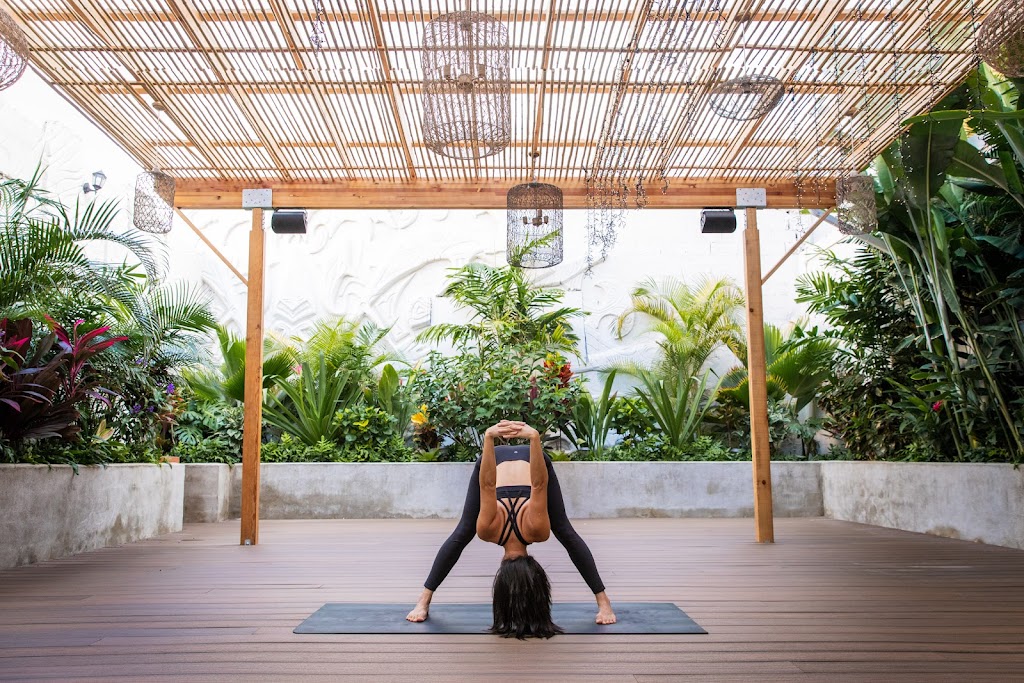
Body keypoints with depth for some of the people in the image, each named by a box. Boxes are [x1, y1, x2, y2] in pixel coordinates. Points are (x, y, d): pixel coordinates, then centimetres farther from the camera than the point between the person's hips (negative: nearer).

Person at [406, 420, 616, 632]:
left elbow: (540, 485, -44)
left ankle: (604, 601, 5)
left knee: (566, 534, -3)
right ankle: (424, 600, 10)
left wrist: (535, 438, -58)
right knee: (461, 534, 0)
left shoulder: (535, 529, -33)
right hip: (495, 460, 0)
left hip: (533, 460, 0)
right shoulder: (489, 529, -31)